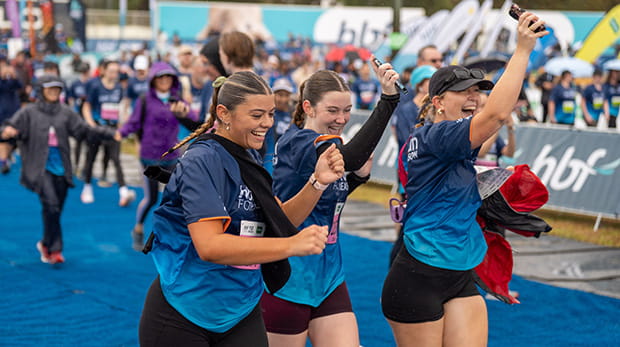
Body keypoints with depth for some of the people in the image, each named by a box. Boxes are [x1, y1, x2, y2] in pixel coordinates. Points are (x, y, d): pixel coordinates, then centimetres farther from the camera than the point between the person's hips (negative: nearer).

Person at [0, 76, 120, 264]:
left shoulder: (66, 113, 10)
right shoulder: (29, 112, 3)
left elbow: (85, 130, 8)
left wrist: (110, 133, -2)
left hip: (61, 169, 4)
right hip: (40, 168, -3)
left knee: (55, 210, 6)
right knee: (51, 205, -19)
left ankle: (46, 245, 25)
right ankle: (54, 249, -10)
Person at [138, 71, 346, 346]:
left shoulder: (247, 158, 10)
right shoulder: (202, 161, -17)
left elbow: (282, 221, 9)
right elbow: (209, 245, -28)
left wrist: (318, 182, -7)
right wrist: (291, 246, -33)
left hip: (242, 313, 7)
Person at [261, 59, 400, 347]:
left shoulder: (326, 143, 8)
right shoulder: (297, 142, -19)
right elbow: (350, 157, -40)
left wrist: (358, 176, 3)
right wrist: (389, 99, -41)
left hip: (328, 277, 8)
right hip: (288, 282, -8)